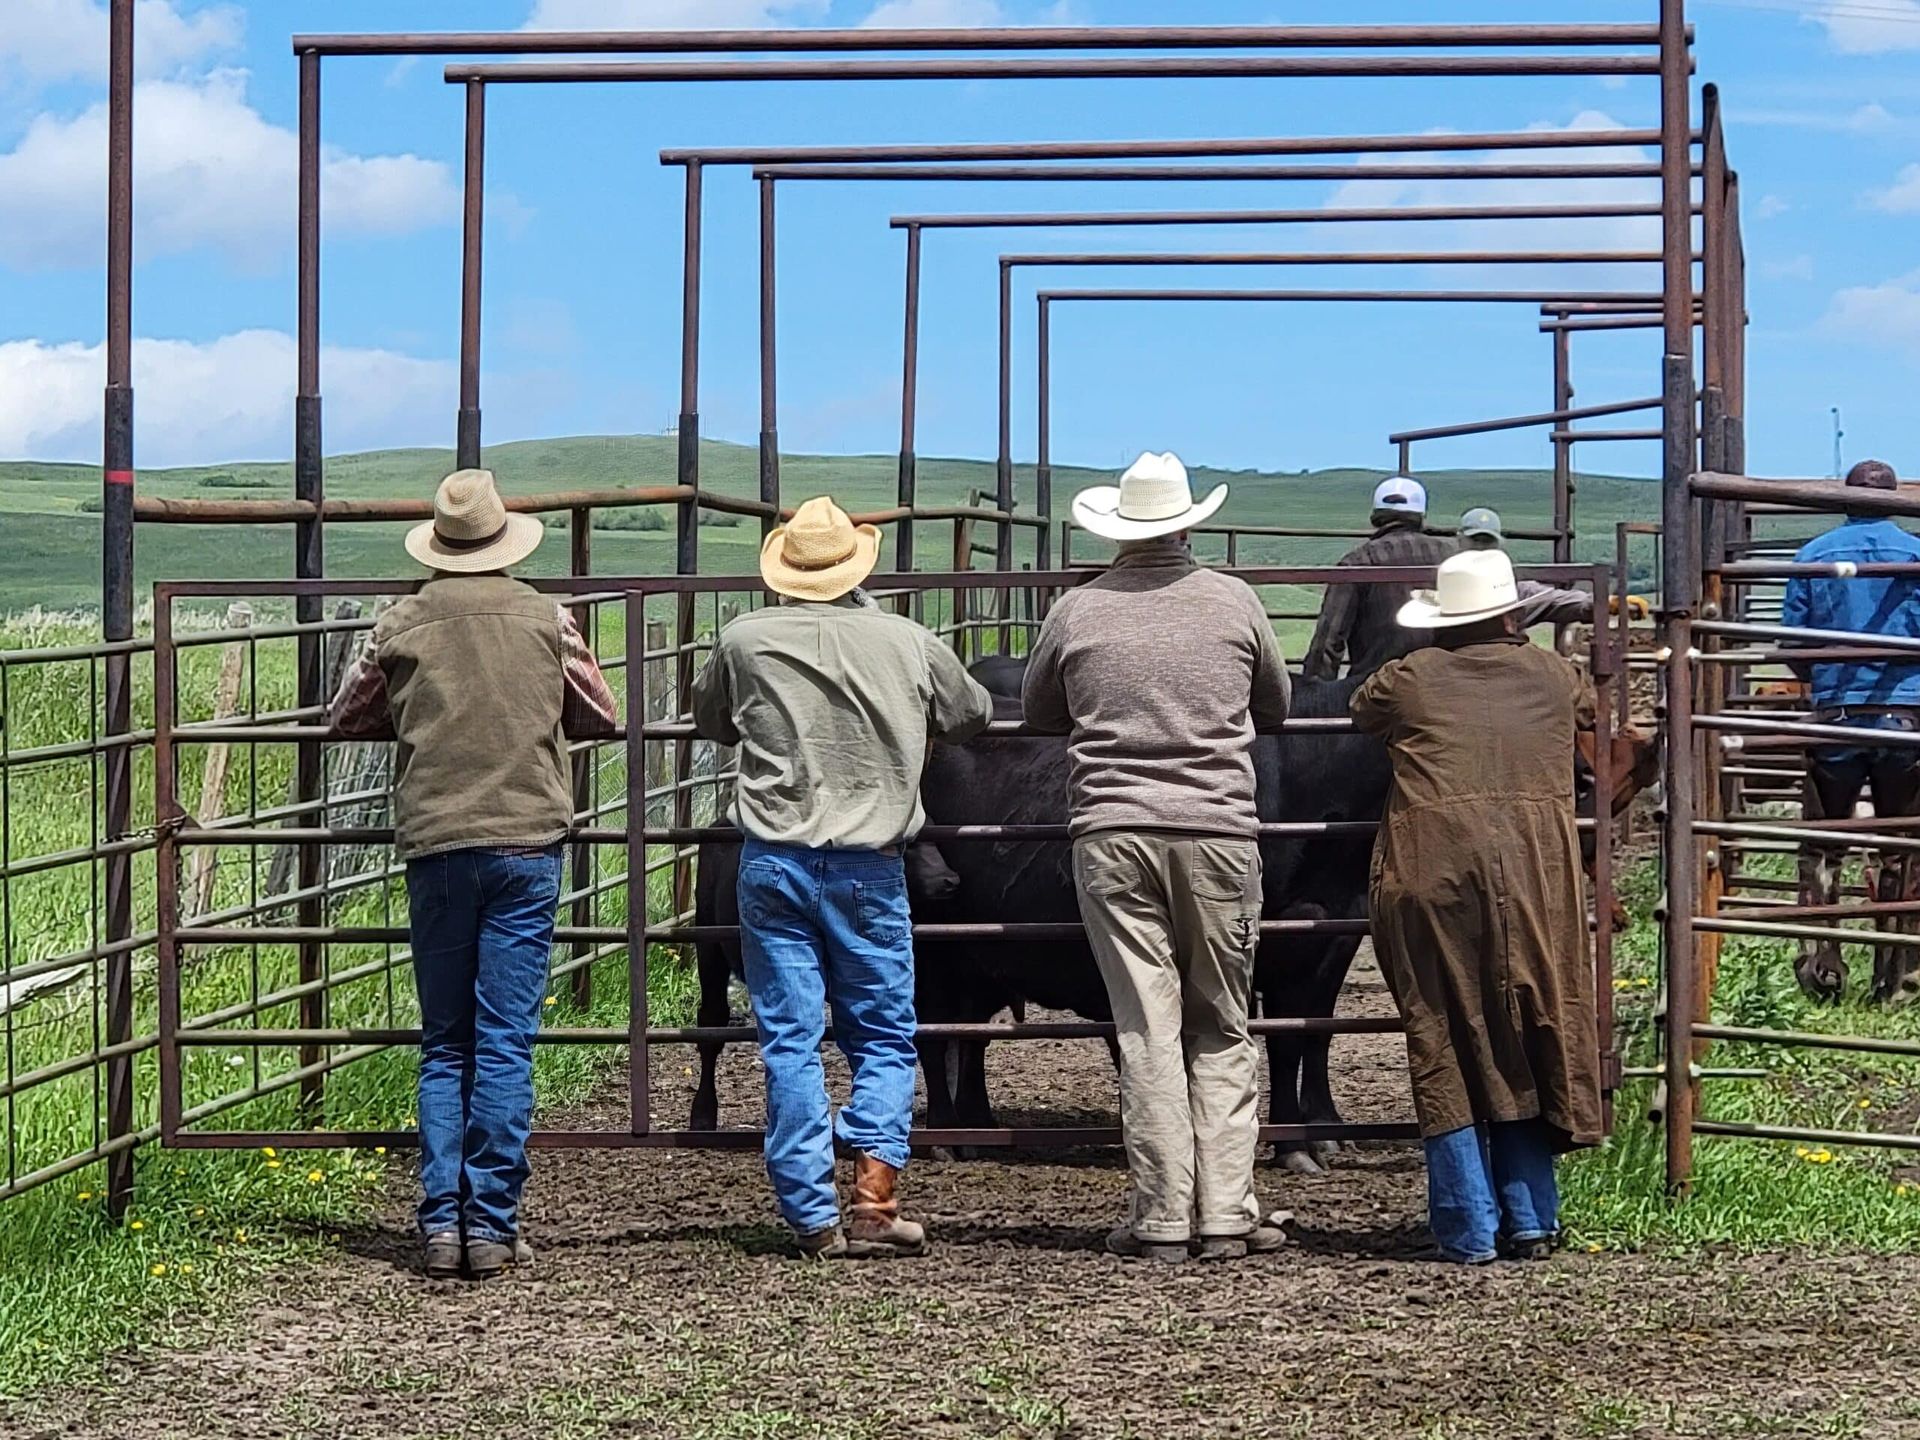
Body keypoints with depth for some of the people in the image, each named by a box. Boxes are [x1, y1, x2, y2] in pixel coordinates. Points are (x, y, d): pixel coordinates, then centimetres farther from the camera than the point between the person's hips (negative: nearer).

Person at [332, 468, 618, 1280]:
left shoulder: (402, 627, 1)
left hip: (435, 848, 1)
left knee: (444, 1045, 10)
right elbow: (602, 718, 13)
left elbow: (348, 718, 15)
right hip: (526, 842, -1)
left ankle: (441, 1221, 4)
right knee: (506, 1045, 1)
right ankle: (492, 1226, -1)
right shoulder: (546, 620, 1)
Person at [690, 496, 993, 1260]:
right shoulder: (907, 644, 1)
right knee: (884, 1038, 10)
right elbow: (973, 717, 19)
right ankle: (875, 1200, -4)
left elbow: (709, 721, 18)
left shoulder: (743, 642, -2)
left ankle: (815, 1220, 4)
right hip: (869, 867, 0)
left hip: (774, 862, 0)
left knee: (789, 1041, 5)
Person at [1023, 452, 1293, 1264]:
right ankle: (1226, 1215, 5)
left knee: (1146, 1028, 2)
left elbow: (1037, 715, 16)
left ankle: (1162, 1220, 2)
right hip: (1218, 831, 0)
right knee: (1222, 1030, 9)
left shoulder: (1076, 613, 2)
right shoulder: (1233, 603, 3)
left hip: (1111, 833, 0)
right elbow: (1276, 707, 18)